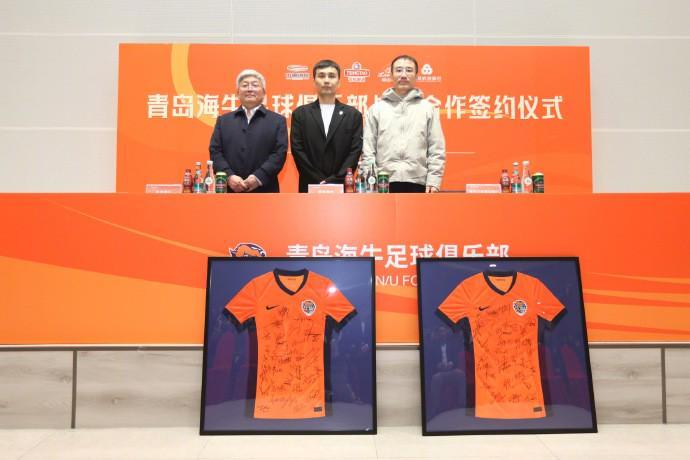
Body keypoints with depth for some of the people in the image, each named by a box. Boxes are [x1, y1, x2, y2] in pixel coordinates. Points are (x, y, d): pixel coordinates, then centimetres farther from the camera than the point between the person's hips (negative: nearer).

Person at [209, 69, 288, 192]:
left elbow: (280, 153, -1)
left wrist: (259, 177, -14)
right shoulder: (223, 121, 17)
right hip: (231, 191, 2)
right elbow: (215, 151, 8)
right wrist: (229, 176, -10)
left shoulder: (278, 121, 10)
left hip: (265, 192, -1)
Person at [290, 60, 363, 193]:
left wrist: (334, 181, -9)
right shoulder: (300, 114, 8)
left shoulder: (353, 115, 8)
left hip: (342, 187, 0)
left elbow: (355, 151, 1)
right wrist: (319, 181, -7)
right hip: (310, 187, 0)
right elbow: (297, 150, 2)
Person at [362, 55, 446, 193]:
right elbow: (368, 149, 7)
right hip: (384, 183, 0)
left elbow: (437, 150, 6)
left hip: (418, 183, 0)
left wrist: (433, 181, -3)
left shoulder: (427, 108, 11)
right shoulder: (377, 108, 11)